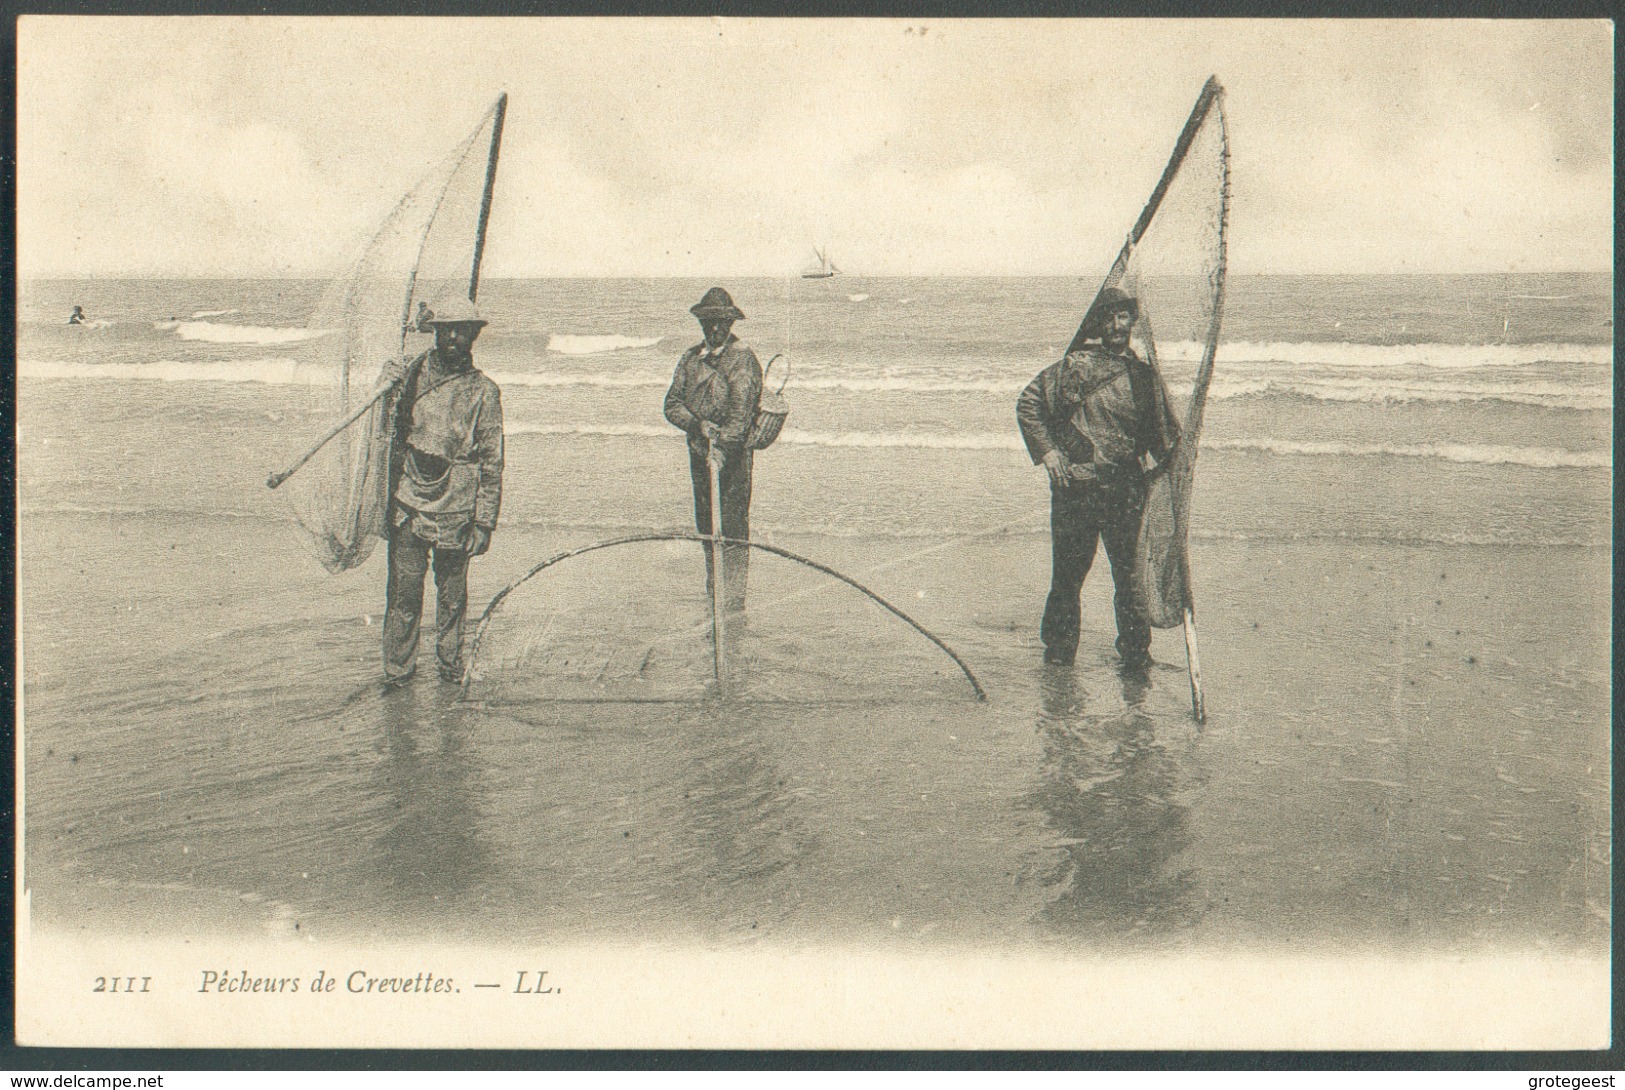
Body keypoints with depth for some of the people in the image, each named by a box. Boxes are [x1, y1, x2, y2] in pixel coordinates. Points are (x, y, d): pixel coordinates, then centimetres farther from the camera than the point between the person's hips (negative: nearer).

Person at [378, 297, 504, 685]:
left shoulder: (483, 391, 2)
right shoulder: (412, 373, 5)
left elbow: (491, 462, 3)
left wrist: (484, 521, -1)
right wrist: (389, 387, -6)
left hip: (455, 508, 0)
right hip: (408, 503, 1)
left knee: (452, 593, 10)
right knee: (404, 589, 0)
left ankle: (450, 664, 25)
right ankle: (398, 667, 12)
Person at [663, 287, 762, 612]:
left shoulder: (742, 359, -8)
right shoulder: (691, 358, 10)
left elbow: (741, 410, -18)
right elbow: (672, 404, 8)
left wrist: (722, 447, -29)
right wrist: (698, 425, -11)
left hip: (734, 453, -6)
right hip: (699, 451, 6)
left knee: (733, 523, -6)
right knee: (705, 523, 11)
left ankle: (733, 598, -1)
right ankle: (712, 594, 22)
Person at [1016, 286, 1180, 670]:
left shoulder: (1143, 374, 10)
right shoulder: (1073, 367, 0)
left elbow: (1162, 432, 18)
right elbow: (1027, 404, 4)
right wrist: (1046, 450, -4)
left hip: (1126, 490, 2)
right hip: (1075, 486, -2)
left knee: (1131, 573, 3)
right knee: (1068, 572, 4)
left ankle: (1135, 649, 15)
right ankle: (1059, 648, 18)